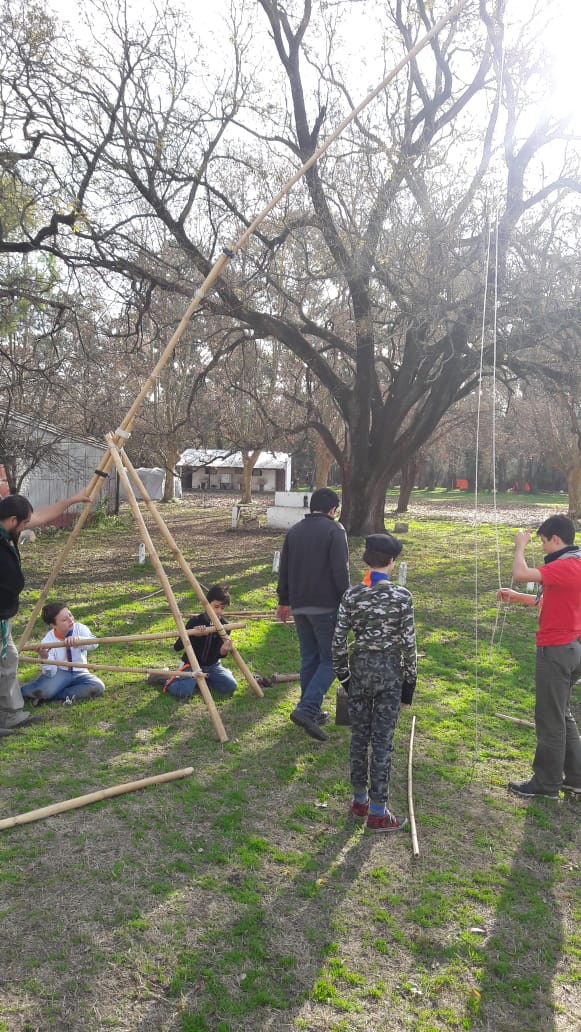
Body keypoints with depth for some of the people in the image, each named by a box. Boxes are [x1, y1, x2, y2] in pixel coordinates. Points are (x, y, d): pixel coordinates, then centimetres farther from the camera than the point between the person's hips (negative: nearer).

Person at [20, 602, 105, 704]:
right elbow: (51, 673, -16)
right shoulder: (48, 641, -11)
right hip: (59, 673, -3)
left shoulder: (80, 628, -9)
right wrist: (45, 658, -36)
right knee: (43, 690, -35)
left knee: (98, 687, -27)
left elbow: (93, 644, -31)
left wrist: (78, 639, -51)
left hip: (79, 673, 3)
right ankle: (21, 691, 2)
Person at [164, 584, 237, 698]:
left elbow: (219, 654, -9)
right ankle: (168, 678, 5)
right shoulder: (195, 621, -16)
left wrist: (224, 650, -34)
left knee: (231, 686, -15)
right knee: (184, 692, -27)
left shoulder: (224, 625, -7)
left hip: (212, 665, 4)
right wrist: (194, 634, -33)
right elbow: (177, 647, -17)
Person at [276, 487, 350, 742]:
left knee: (309, 658, 15)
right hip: (326, 606, -6)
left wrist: (284, 601, 23)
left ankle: (311, 711, 21)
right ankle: (307, 709, -12)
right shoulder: (334, 530, -8)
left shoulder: (294, 531, 11)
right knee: (330, 659, 1)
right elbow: (340, 571, -14)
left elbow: (283, 569, 15)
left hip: (299, 605, 6)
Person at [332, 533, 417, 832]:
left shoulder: (351, 595, -4)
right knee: (382, 741, 5)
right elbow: (408, 644, -9)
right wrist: (409, 683, 2)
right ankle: (377, 812, 14)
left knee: (359, 737, 15)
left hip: (360, 668, 3)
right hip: (389, 671, -3)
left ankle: (359, 800, 29)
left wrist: (344, 676, 11)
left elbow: (338, 641, -2)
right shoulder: (401, 596, -11)